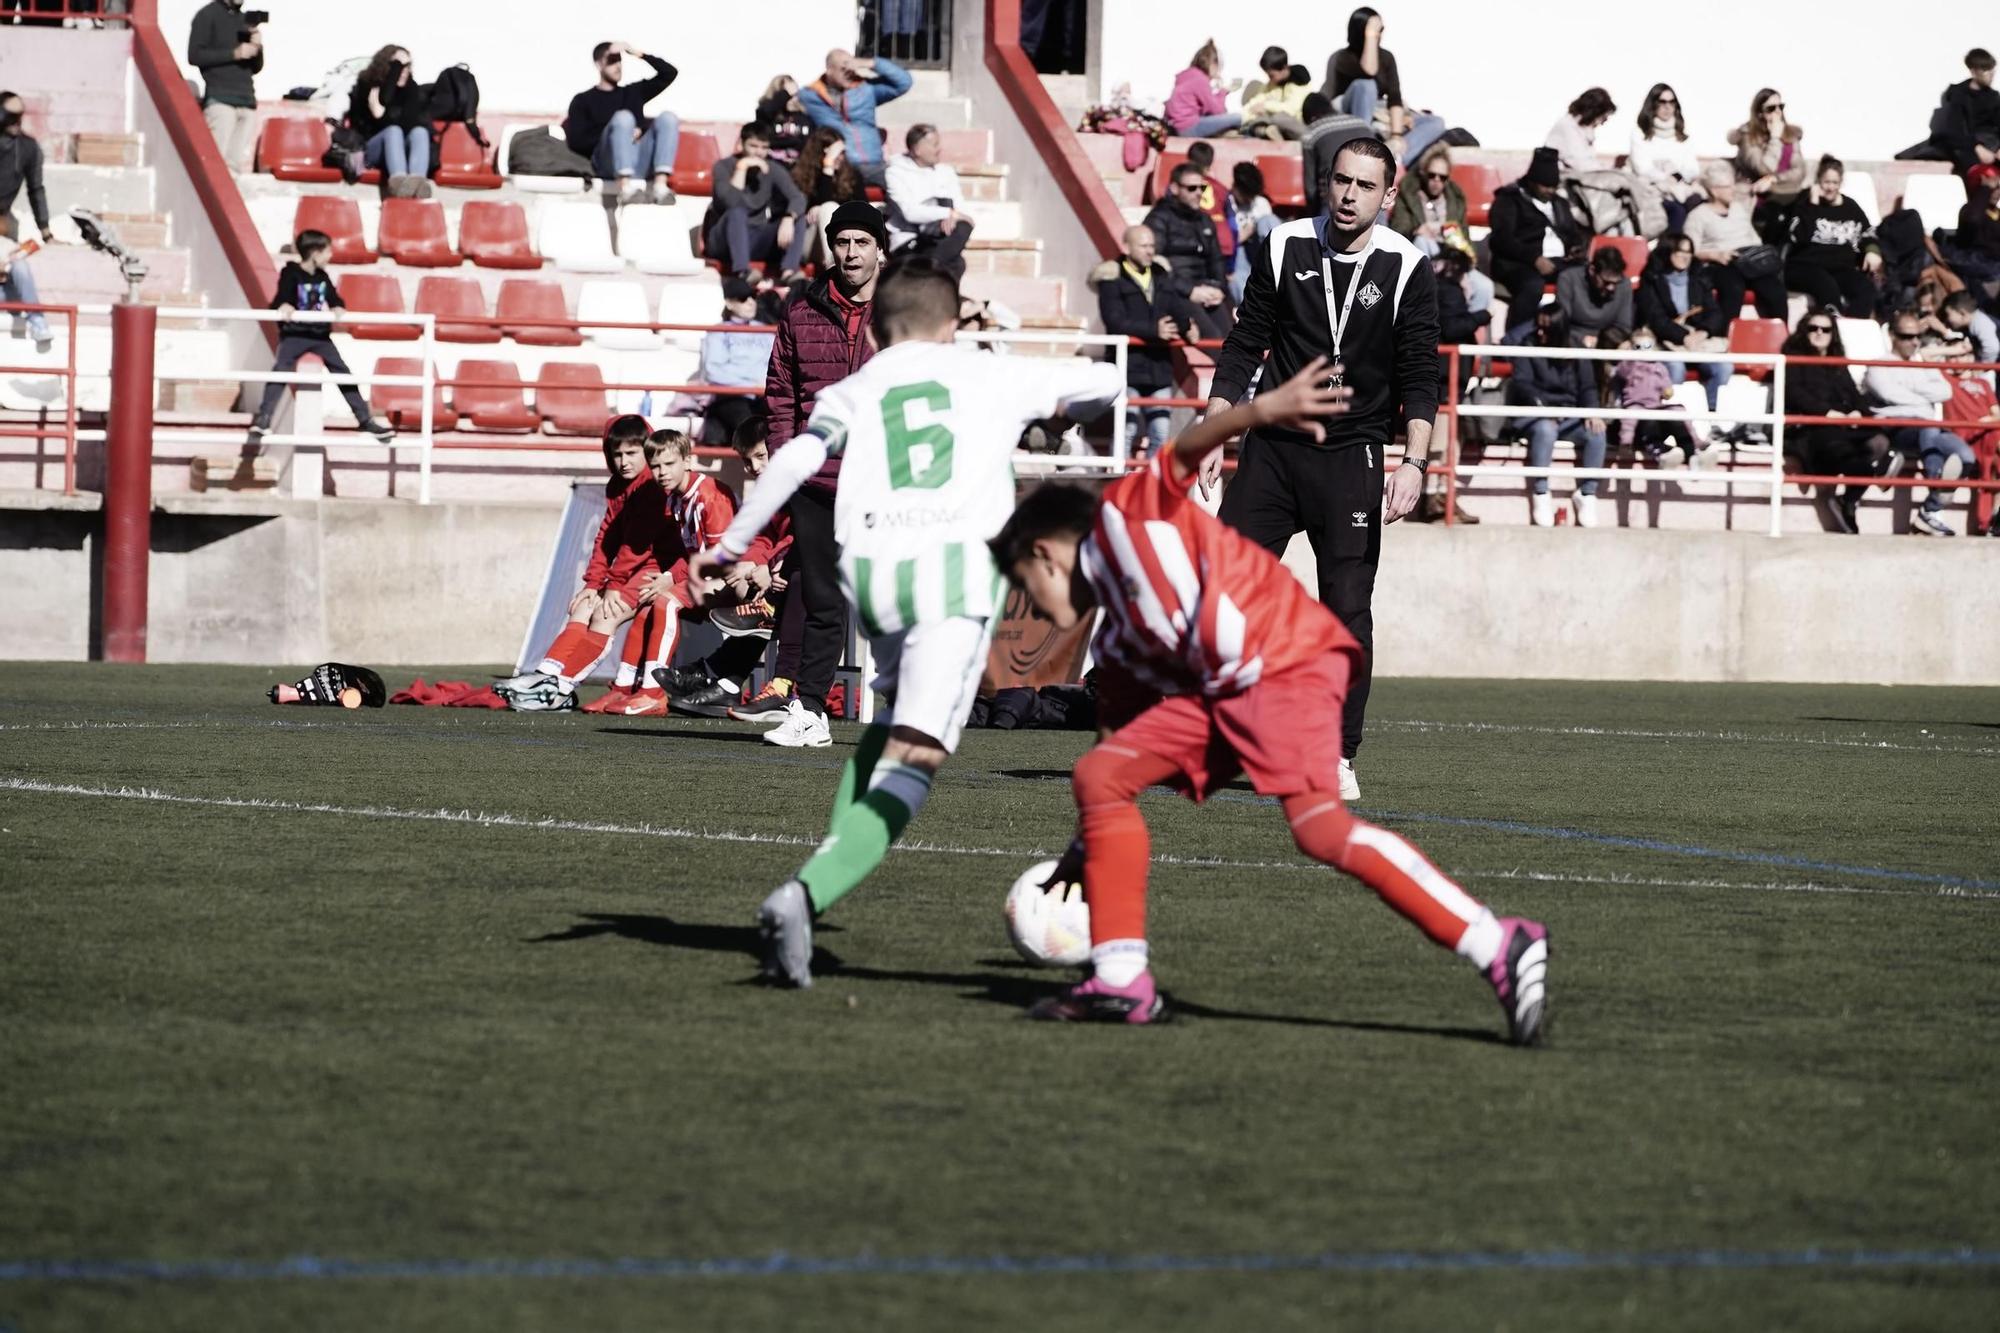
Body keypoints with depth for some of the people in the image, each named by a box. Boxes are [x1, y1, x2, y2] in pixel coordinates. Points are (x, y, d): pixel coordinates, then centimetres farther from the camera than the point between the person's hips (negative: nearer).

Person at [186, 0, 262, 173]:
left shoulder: (245, 19, 21)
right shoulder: (207, 16, 4)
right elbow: (195, 55, -7)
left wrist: (257, 48, 2)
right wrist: (234, 54, -13)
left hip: (247, 101, 6)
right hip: (220, 100, -6)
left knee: (242, 164, -3)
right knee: (220, 162, -15)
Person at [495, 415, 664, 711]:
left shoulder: (653, 486, -15)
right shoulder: (616, 487, 14)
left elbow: (637, 540, -20)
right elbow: (607, 536, 9)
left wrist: (614, 585, -19)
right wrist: (593, 583, -1)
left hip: (654, 569, -9)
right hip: (628, 572, 9)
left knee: (605, 615, -22)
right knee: (582, 608, -5)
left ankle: (558, 688, -24)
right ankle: (547, 675, -17)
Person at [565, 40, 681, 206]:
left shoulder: (633, 92, 29)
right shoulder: (583, 101, 15)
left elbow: (670, 73, 22)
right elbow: (576, 142, 1)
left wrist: (639, 54, 14)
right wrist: (619, 133, -6)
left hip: (638, 164, 4)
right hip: (607, 164, -4)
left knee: (668, 117, -17)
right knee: (623, 117, -30)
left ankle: (660, 186, -37)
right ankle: (626, 189, -49)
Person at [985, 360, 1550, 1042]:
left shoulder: (1126, 514, 5)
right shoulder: (1116, 643, 25)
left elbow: (1183, 454, -11)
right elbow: (1126, 744, 30)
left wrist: (1262, 410, -31)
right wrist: (1086, 855, 34)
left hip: (1285, 660, -9)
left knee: (1318, 825, -26)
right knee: (1099, 774, 9)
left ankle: (1502, 948, -33)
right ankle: (1122, 981, 9)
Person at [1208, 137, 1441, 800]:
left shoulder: (1406, 269, -4)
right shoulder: (1286, 247, 2)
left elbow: (1420, 377, -3)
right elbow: (1244, 346, 8)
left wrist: (1415, 461, -14)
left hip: (1351, 459, -2)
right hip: (1272, 447, 2)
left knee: (1347, 612, -4)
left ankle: (1338, 756, 3)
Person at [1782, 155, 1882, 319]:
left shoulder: (1850, 207, 18)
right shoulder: (1804, 203, 5)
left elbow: (1868, 234, 20)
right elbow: (1799, 237, -10)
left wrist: (1872, 251, -3)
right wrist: (1813, 205, -10)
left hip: (1841, 268, 4)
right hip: (1805, 266, -4)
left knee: (1866, 288, -29)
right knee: (1828, 287, -39)